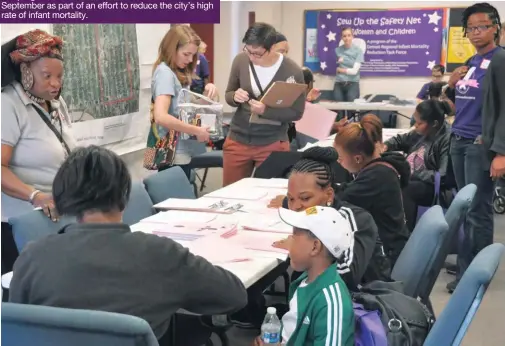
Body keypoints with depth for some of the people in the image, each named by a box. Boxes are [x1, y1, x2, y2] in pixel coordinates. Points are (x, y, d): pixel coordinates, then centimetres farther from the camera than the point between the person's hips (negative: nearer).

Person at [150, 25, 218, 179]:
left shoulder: (178, 72, 12)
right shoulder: (165, 73, -16)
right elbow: (160, 117, -29)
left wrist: (206, 92, -2)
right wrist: (197, 131, -22)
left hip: (181, 152, 9)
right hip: (173, 155, -9)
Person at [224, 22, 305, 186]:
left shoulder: (292, 71, -13)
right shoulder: (240, 60, -6)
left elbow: (297, 113, -8)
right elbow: (228, 95, 7)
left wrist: (266, 111, -23)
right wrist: (235, 97, -17)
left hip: (272, 144, -3)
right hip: (237, 140, 3)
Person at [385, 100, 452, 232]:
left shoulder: (447, 140, -15)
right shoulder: (421, 133, 7)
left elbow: (443, 177, -23)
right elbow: (400, 139, 26)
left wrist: (413, 174, -24)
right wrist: (386, 145, 3)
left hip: (432, 188, -8)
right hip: (411, 180, 8)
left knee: (403, 189, -36)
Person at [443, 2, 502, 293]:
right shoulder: (470, 62, 14)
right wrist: (451, 86, 1)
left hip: (482, 144, -8)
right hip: (459, 141, 8)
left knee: (478, 211, -2)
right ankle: (467, 265, 24)